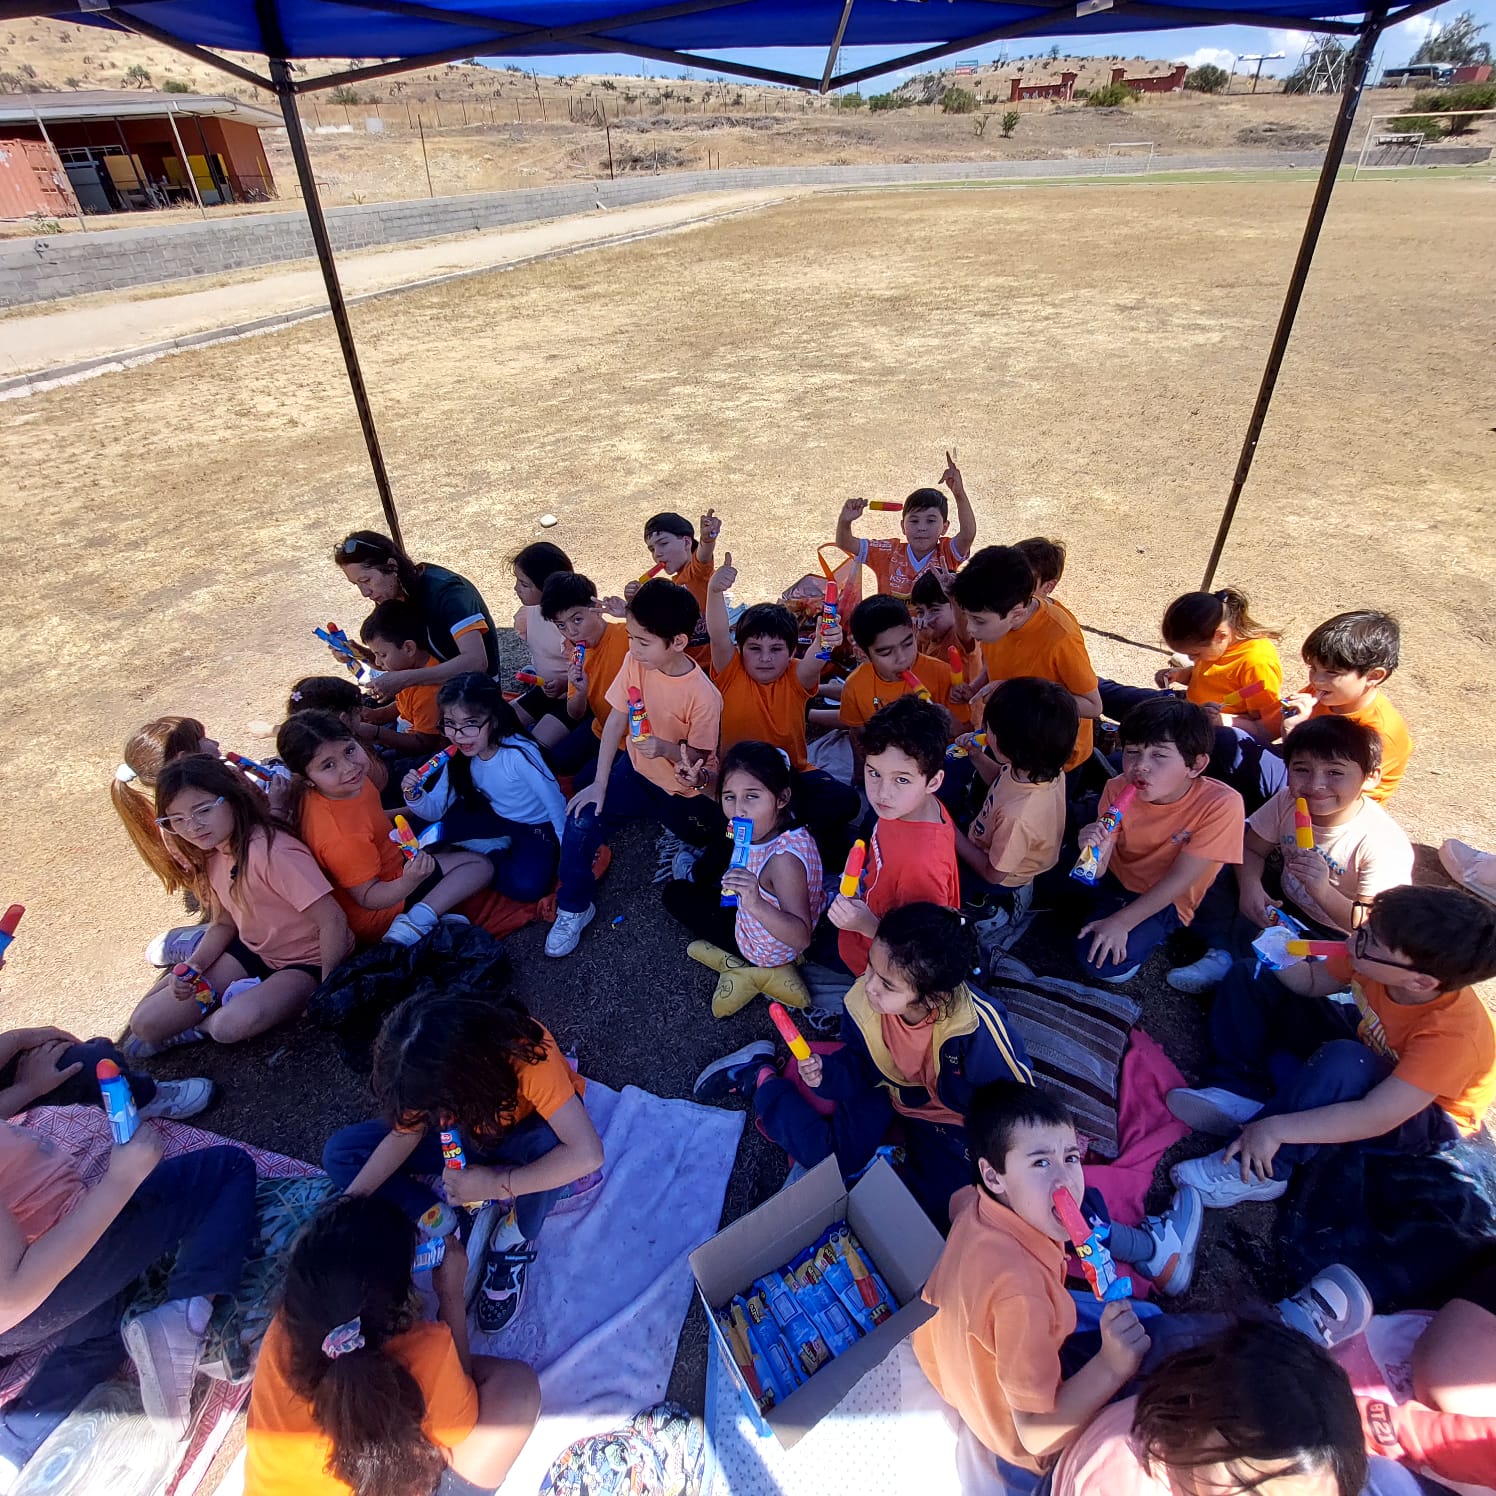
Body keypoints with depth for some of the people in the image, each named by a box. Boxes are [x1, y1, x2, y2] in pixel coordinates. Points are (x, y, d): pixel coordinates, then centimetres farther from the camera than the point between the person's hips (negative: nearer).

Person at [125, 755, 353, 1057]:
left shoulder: (272, 852, -29)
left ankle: (202, 1026, 0)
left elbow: (333, 922, -30)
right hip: (252, 950, 7)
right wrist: (193, 968, -8)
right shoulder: (210, 855, 0)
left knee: (234, 1024, -32)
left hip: (306, 962, -7)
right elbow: (224, 924, 11)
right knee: (144, 1023, -3)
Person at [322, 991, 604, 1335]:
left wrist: (495, 1185, -41)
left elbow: (588, 1154, -45)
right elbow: (406, 1133, -11)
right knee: (340, 1154, -11)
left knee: (547, 1145, -41)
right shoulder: (430, 1066, -26)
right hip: (469, 1135, 4)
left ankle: (516, 1240, -11)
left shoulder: (528, 1055, -40)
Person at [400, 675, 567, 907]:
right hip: (497, 816, 6)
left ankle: (491, 859, -1)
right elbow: (435, 810, -7)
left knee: (526, 886, -29)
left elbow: (555, 804, -25)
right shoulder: (458, 756, -12)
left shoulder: (518, 754, -33)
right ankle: (498, 846, 0)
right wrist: (414, 796, -29)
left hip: (537, 825, -6)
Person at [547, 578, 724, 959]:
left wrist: (666, 748, -37)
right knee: (581, 818, -15)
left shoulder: (704, 696, -26)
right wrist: (599, 783, -11)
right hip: (636, 770, 3)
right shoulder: (635, 661, -14)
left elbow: (698, 758, -15)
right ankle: (574, 908, 4)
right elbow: (616, 719, -8)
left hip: (684, 788, -2)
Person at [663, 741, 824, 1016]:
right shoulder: (776, 821, -18)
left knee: (676, 893, 8)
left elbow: (801, 938, -45)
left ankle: (745, 967, 2)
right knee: (706, 869, 30)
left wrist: (756, 905, -59)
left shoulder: (784, 858, -45)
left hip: (766, 949, -9)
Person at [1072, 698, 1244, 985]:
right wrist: (1097, 853, -39)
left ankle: (1150, 934, 5)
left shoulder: (1221, 803, -27)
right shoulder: (1118, 790, -17)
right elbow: (1096, 873, -15)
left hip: (1164, 901, -4)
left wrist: (1121, 922, -25)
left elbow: (1179, 879, -22)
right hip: (1115, 878, 4)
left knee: (1106, 962, -24)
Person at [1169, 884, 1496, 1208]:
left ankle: (1258, 1171, -25)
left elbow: (1377, 1117, -40)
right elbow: (1312, 982, -5)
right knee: (1251, 976, 1)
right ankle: (1241, 1094, -14)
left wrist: (1275, 1129, -42)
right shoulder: (1374, 958, -24)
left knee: (1343, 1062, -43)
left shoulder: (1452, 1035, -38)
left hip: (1427, 1118, -7)